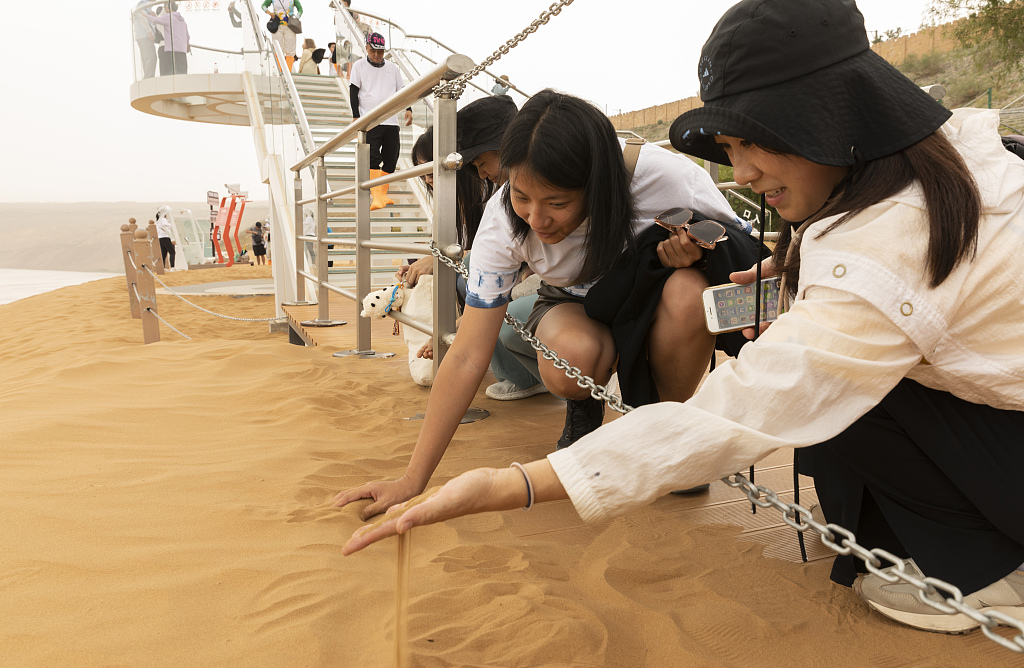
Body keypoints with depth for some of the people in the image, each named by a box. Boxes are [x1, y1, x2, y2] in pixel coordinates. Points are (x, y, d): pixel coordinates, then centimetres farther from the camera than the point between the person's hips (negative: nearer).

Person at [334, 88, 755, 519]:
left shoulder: (667, 177, -31)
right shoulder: (503, 219, -26)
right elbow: (466, 358, -25)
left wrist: (696, 250, -36)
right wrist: (412, 481, -28)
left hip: (655, 302, 1)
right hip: (576, 309, 0)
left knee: (688, 291, -35)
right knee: (574, 356, -36)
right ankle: (585, 407, 2)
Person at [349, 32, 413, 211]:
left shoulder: (393, 68, 15)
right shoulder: (359, 66, 6)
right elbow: (353, 92, 2)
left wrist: (408, 109, -1)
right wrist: (356, 116, -9)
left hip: (391, 121, 4)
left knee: (391, 159, 4)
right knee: (373, 159, -15)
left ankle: (383, 194, 19)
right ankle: (377, 197, -20)